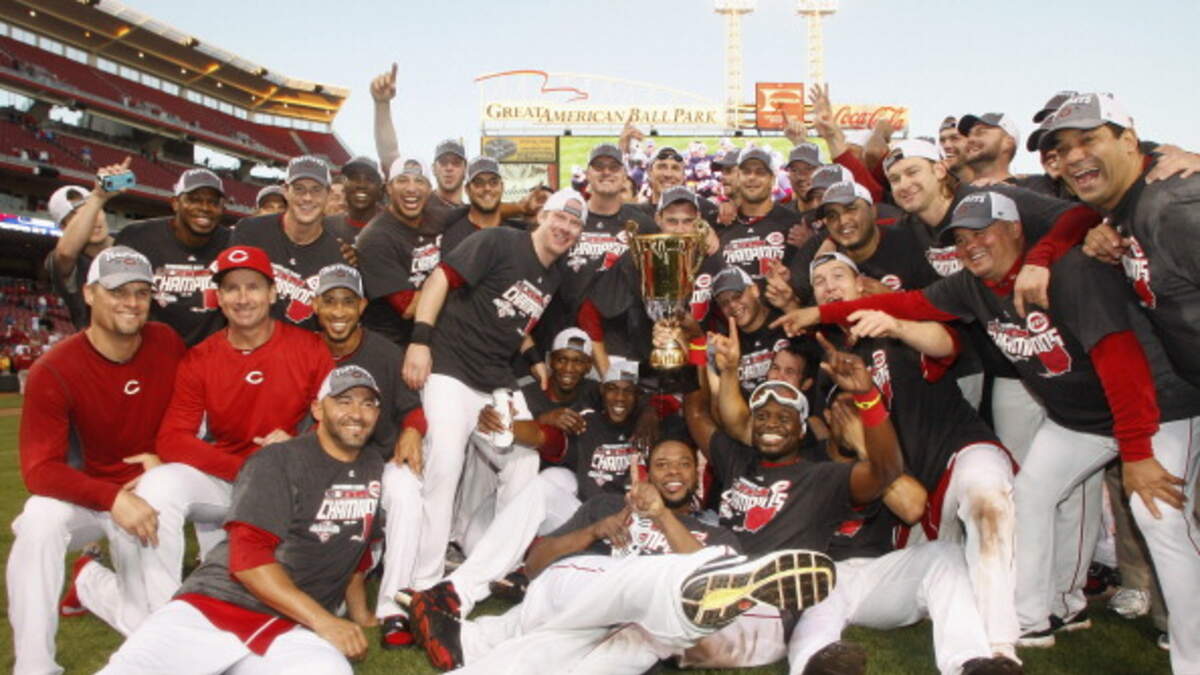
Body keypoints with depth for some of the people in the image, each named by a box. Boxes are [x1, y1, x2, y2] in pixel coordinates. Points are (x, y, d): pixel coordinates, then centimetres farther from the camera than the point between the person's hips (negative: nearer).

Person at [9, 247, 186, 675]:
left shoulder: (168, 345, -8)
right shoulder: (54, 371, -17)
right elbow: (39, 469, -22)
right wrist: (113, 498, -35)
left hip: (151, 498, 2)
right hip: (88, 493, -1)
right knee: (40, 520, -36)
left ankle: (89, 580, 25)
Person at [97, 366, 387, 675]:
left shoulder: (374, 469, 13)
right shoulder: (276, 463, -4)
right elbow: (248, 558, -13)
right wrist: (323, 620, -18)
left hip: (294, 629, 5)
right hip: (215, 606, -5)